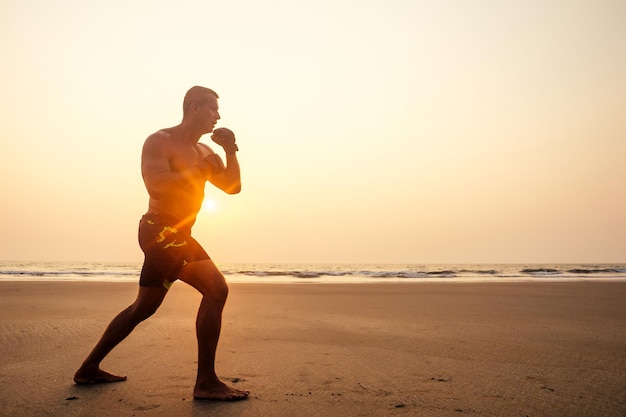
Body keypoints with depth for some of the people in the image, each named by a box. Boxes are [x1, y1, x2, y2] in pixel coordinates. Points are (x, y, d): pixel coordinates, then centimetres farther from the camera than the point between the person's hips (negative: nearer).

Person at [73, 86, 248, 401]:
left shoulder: (203, 151, 17)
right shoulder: (159, 141, -7)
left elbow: (233, 187, 13)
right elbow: (157, 185, -23)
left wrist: (230, 151, 1)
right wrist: (201, 168, -17)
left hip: (173, 235, 10)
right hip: (163, 231, -10)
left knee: (143, 308, 18)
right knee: (216, 289, -16)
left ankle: (89, 369, 32)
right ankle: (206, 382, -10)